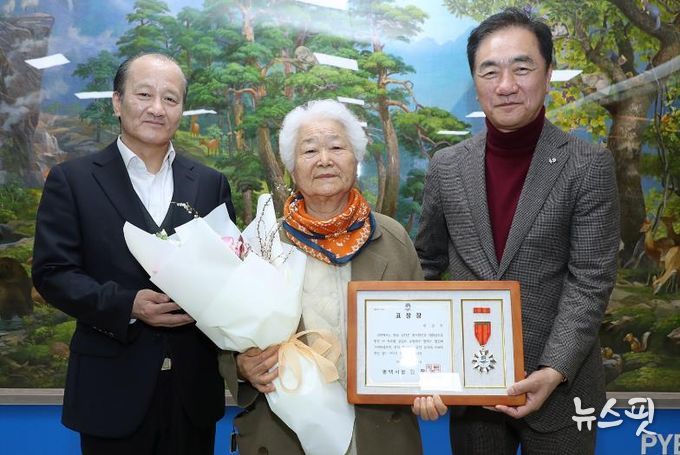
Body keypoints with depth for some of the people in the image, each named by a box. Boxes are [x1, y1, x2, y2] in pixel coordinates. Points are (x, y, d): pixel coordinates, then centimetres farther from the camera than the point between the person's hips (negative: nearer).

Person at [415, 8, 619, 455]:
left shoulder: (589, 165, -8)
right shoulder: (446, 167, 1)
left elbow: (590, 280, -11)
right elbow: (427, 263, 9)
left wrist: (554, 371, -20)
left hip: (559, 386, -2)